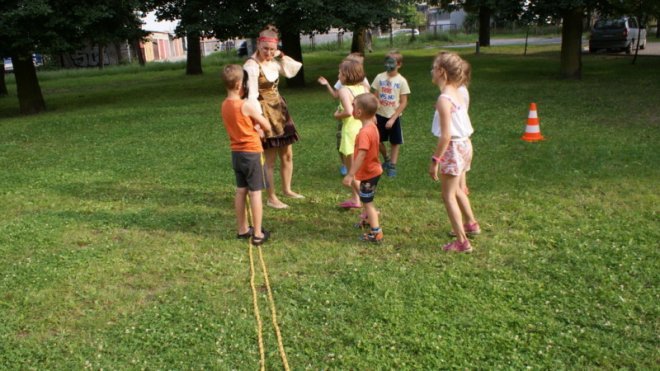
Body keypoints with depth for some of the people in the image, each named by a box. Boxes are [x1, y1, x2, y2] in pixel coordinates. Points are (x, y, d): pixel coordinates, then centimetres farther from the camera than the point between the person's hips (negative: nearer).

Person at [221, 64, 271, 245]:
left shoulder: (224, 105, 4)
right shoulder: (247, 105, -18)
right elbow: (267, 127, -9)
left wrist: (254, 128, 0)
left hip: (236, 153, 7)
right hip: (252, 152, -7)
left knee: (241, 191, 15)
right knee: (255, 193, -1)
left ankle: (242, 229, 25)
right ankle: (258, 234, 5)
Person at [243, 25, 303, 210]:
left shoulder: (273, 62, 4)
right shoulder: (251, 66, -18)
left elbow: (293, 69, 16)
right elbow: (252, 94, -24)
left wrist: (280, 55, 4)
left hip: (279, 109, 8)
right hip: (264, 112, -8)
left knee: (287, 154, 15)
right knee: (270, 158, 0)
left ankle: (287, 189, 32)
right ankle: (271, 198, 12)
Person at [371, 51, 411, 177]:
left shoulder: (402, 81, -11)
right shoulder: (380, 77, -4)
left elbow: (404, 103, -10)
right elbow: (375, 97, 2)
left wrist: (393, 118, -15)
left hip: (394, 117, -2)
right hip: (380, 115, 2)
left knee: (395, 142, 7)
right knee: (378, 140, 10)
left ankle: (392, 166, 21)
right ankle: (386, 159, 36)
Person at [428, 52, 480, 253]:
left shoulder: (444, 99, -21)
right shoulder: (458, 93, 5)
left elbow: (446, 135, -24)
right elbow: (463, 124, 11)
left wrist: (435, 160, -19)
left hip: (453, 148, -9)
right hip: (465, 145, 9)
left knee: (448, 196, 2)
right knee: (456, 190, 28)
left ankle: (462, 241, 5)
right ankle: (470, 223, 46)